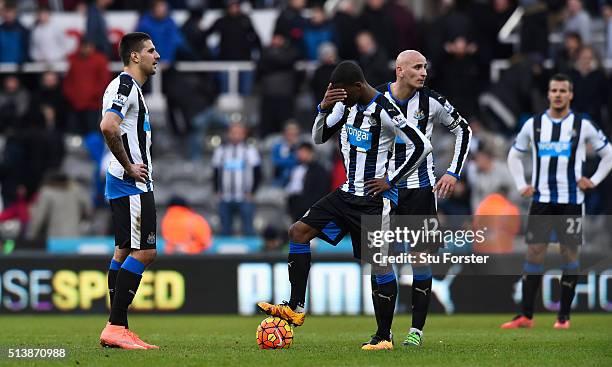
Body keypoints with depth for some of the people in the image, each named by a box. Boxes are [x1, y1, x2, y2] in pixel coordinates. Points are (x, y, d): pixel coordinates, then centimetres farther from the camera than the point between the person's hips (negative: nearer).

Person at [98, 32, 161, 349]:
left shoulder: (129, 86, 19)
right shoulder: (125, 85, -14)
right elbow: (108, 126, -29)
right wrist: (129, 167, -21)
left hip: (124, 183, 11)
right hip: (133, 184, -11)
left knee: (125, 251, 10)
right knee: (144, 251, -12)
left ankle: (118, 329, 11)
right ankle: (115, 328, -14)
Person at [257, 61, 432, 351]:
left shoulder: (385, 111, -17)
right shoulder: (346, 104, 5)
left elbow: (422, 146, -19)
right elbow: (319, 138, 10)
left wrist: (391, 180, -14)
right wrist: (323, 109, -10)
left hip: (374, 199, -8)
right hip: (348, 193, 8)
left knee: (380, 265, -3)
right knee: (299, 231, -3)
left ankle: (385, 337, 6)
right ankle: (296, 309, -2)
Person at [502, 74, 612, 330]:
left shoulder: (582, 126, 1)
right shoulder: (533, 124, 6)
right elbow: (514, 155, 19)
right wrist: (521, 185, 9)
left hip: (571, 201, -1)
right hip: (541, 200, 1)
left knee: (570, 253, -1)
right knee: (534, 253, -3)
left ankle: (564, 316, 6)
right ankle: (526, 316, -1)